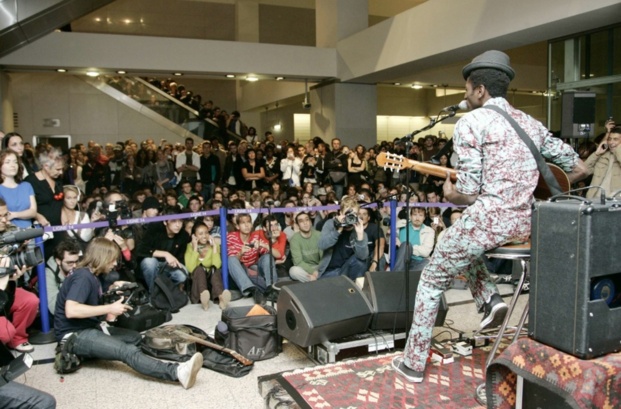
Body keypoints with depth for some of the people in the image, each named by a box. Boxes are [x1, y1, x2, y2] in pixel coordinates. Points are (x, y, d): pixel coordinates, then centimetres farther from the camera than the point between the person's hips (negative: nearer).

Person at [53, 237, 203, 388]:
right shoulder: (83, 277, -15)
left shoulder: (91, 276, 15)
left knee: (136, 337, 14)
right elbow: (71, 311, -29)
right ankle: (178, 372, -46)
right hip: (74, 336, -11)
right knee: (128, 350, -30)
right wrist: (110, 308, -24)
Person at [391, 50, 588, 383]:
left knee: (432, 281, 12)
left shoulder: (470, 122, -7)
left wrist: (448, 194, 7)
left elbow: (469, 194, -14)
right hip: (525, 224, 7)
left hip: (488, 221, -7)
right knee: (462, 246, 35)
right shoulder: (530, 123, 14)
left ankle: (413, 362, 19)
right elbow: (579, 169, 16)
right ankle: (490, 299, 16)